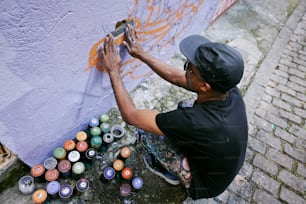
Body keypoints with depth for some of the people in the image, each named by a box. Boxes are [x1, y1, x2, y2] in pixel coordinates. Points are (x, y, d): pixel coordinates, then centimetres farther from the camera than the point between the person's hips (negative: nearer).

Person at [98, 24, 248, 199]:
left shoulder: (196, 123, -43)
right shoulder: (231, 91, -22)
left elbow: (131, 116, -30)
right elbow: (176, 77, -10)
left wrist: (114, 71, -21)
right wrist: (142, 54, -5)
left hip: (204, 183, -5)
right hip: (221, 167, 6)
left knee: (146, 131, -11)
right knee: (185, 108, 10)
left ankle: (167, 170, 19)